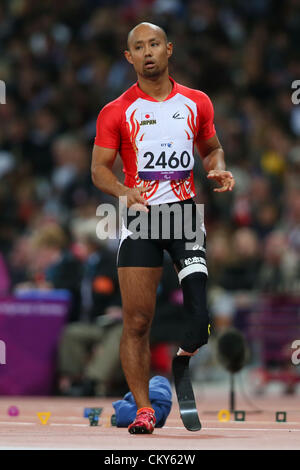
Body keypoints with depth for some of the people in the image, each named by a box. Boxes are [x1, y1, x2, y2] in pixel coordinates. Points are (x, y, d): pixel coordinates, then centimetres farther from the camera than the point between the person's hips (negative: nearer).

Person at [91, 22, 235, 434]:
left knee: (200, 315, -13)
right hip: (139, 216, -1)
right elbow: (99, 168, 2)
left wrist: (218, 170, 0)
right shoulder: (116, 113, 3)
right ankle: (144, 409, 7)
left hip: (185, 213, 1)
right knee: (137, 322, -3)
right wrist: (125, 191, -18)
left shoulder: (196, 103, 10)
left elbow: (211, 147, 23)